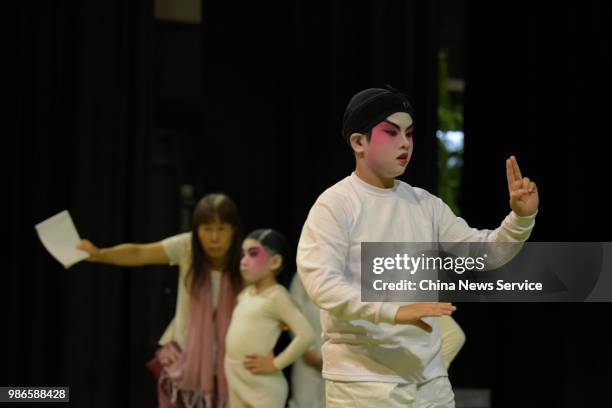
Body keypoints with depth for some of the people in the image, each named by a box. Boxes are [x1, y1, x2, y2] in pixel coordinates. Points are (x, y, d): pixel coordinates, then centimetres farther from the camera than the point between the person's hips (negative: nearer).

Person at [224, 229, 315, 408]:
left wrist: (275, 364, -18)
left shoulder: (276, 296, -13)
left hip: (263, 386, -9)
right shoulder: (246, 294, 12)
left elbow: (306, 334, -23)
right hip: (237, 382, 9)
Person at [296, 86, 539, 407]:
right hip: (363, 381, -6)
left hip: (429, 379, 6)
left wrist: (521, 217, -10)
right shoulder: (334, 205, -8)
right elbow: (320, 282, -21)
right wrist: (394, 311, -32)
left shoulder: (425, 204, 11)